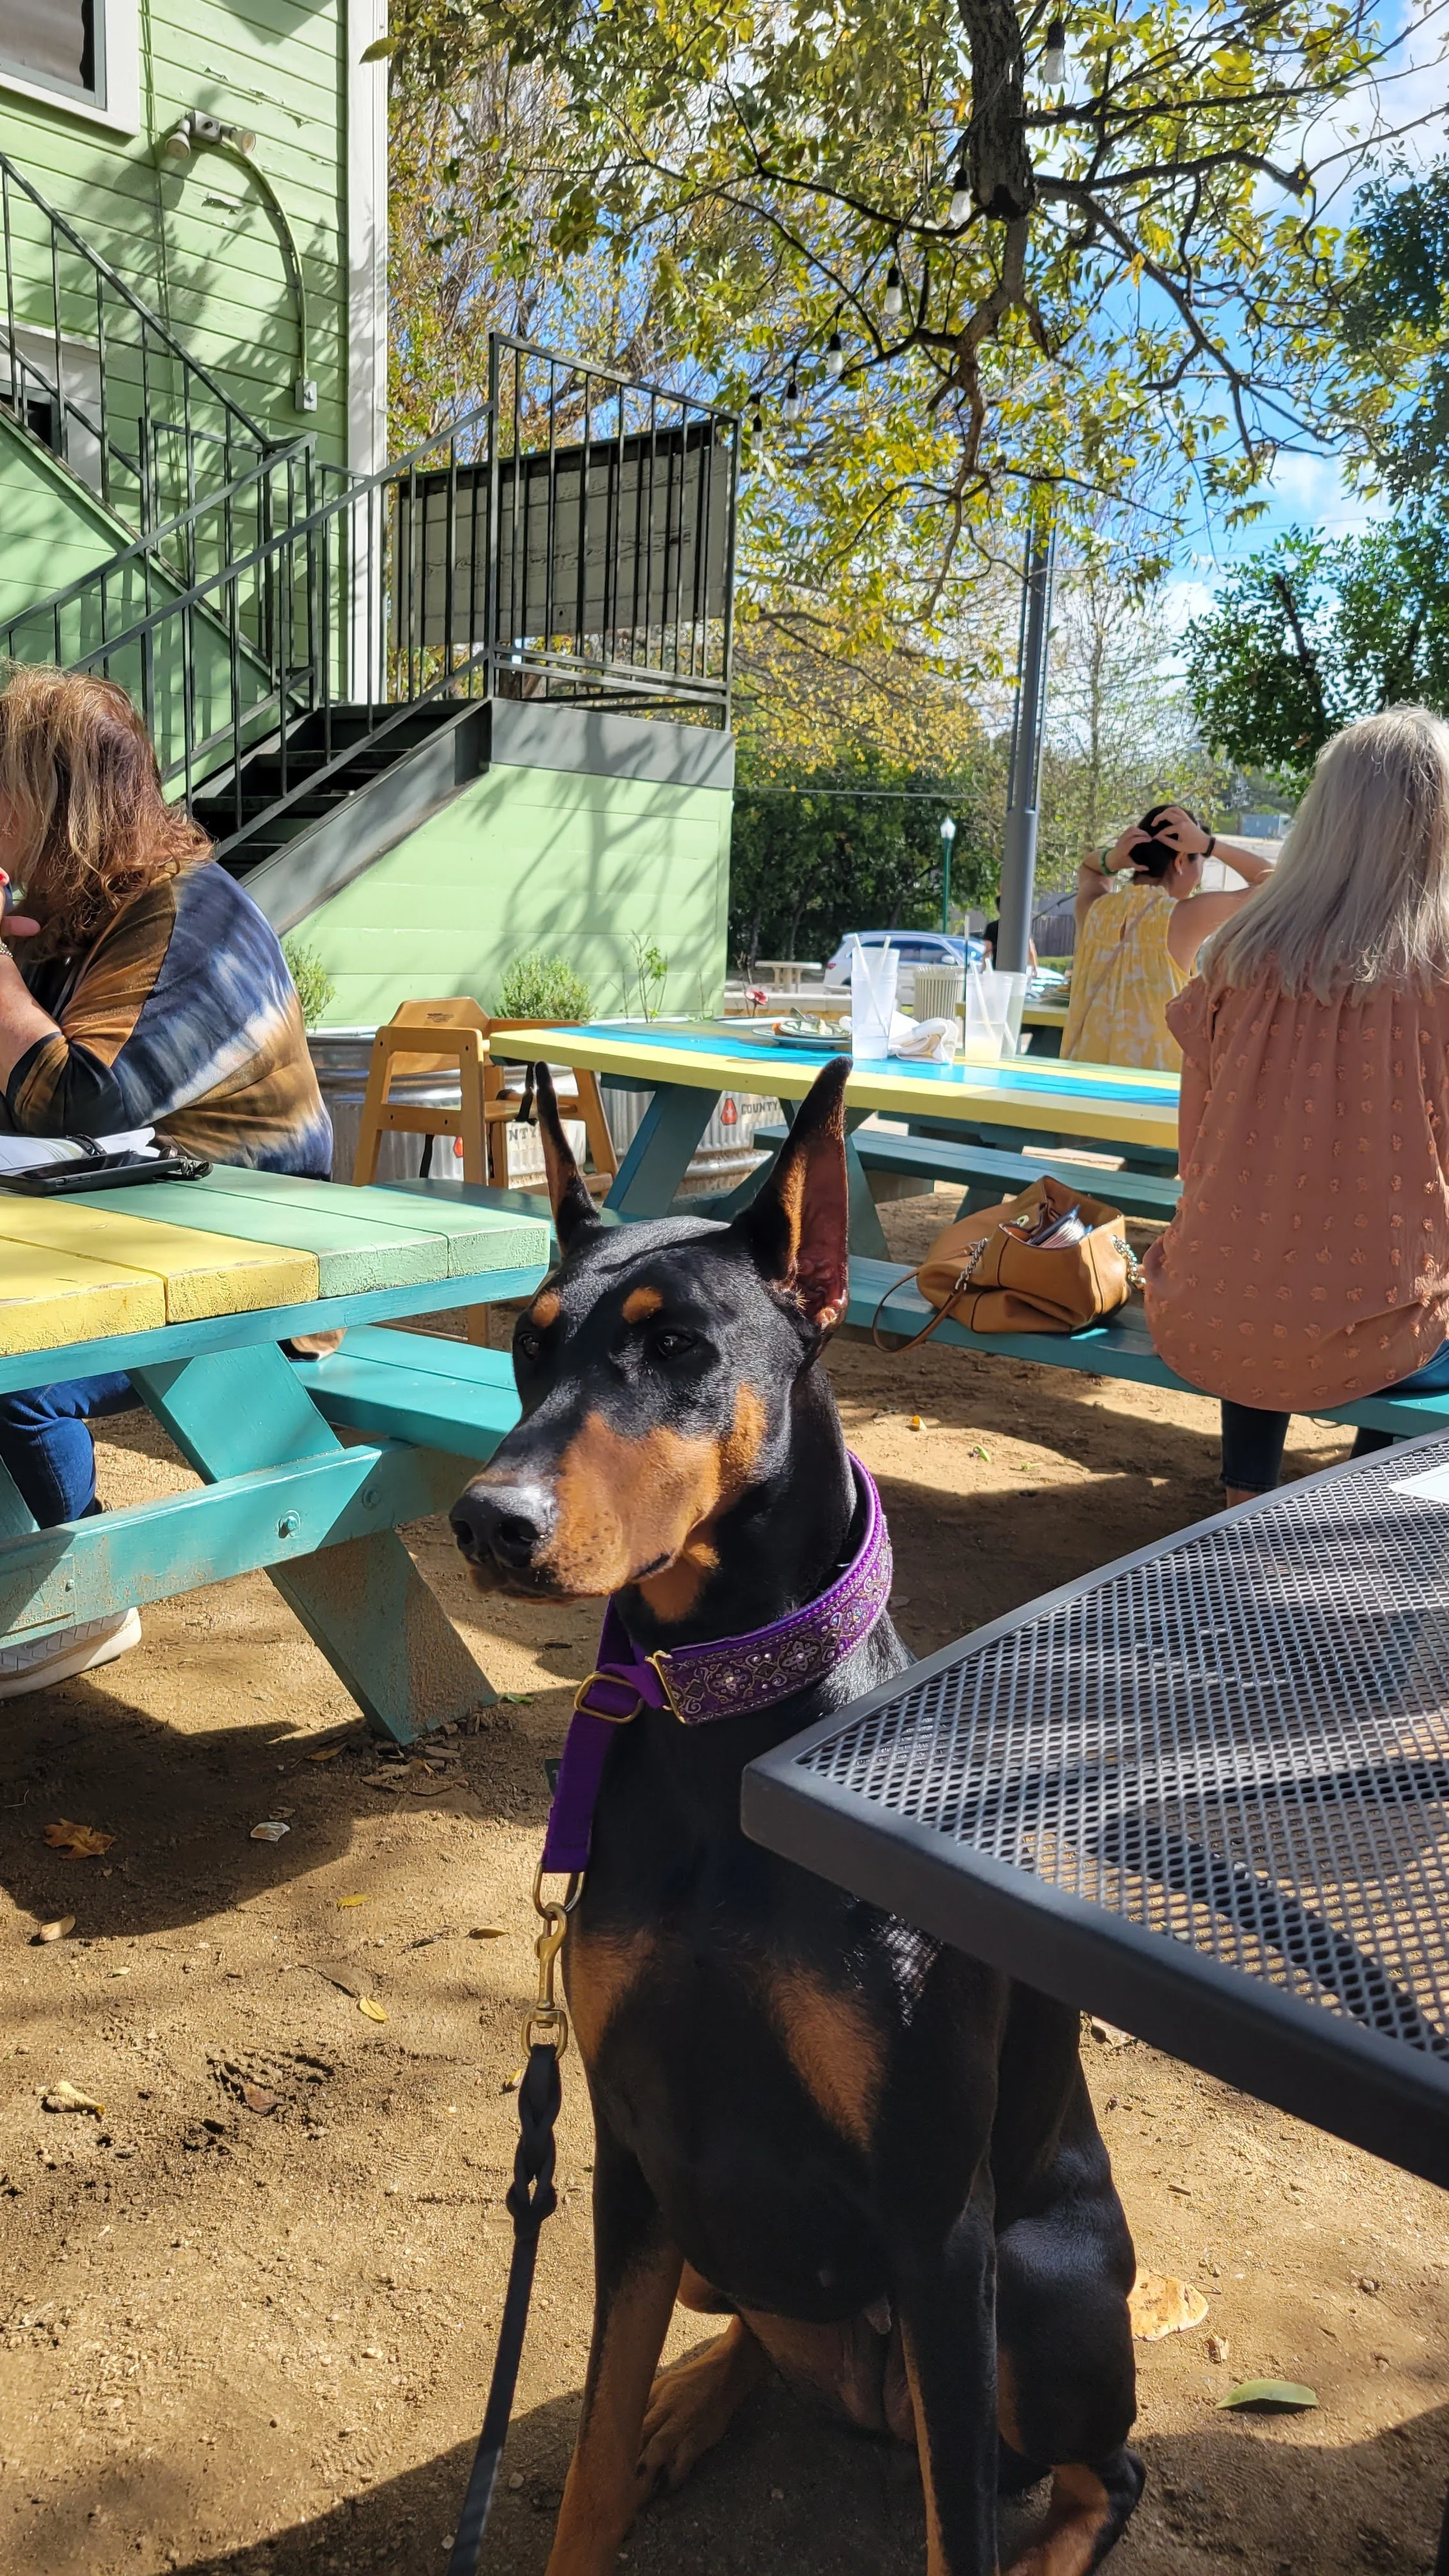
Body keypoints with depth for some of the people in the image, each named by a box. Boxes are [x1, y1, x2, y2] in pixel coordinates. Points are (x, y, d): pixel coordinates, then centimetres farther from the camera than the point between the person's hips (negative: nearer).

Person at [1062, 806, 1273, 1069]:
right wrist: (1209, 844, -1)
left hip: (1083, 1075, 5)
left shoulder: (1094, 911, 3)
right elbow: (1270, 883, 3)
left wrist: (1112, 860, 8)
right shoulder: (1184, 918, -10)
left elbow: (1088, 868, 28)